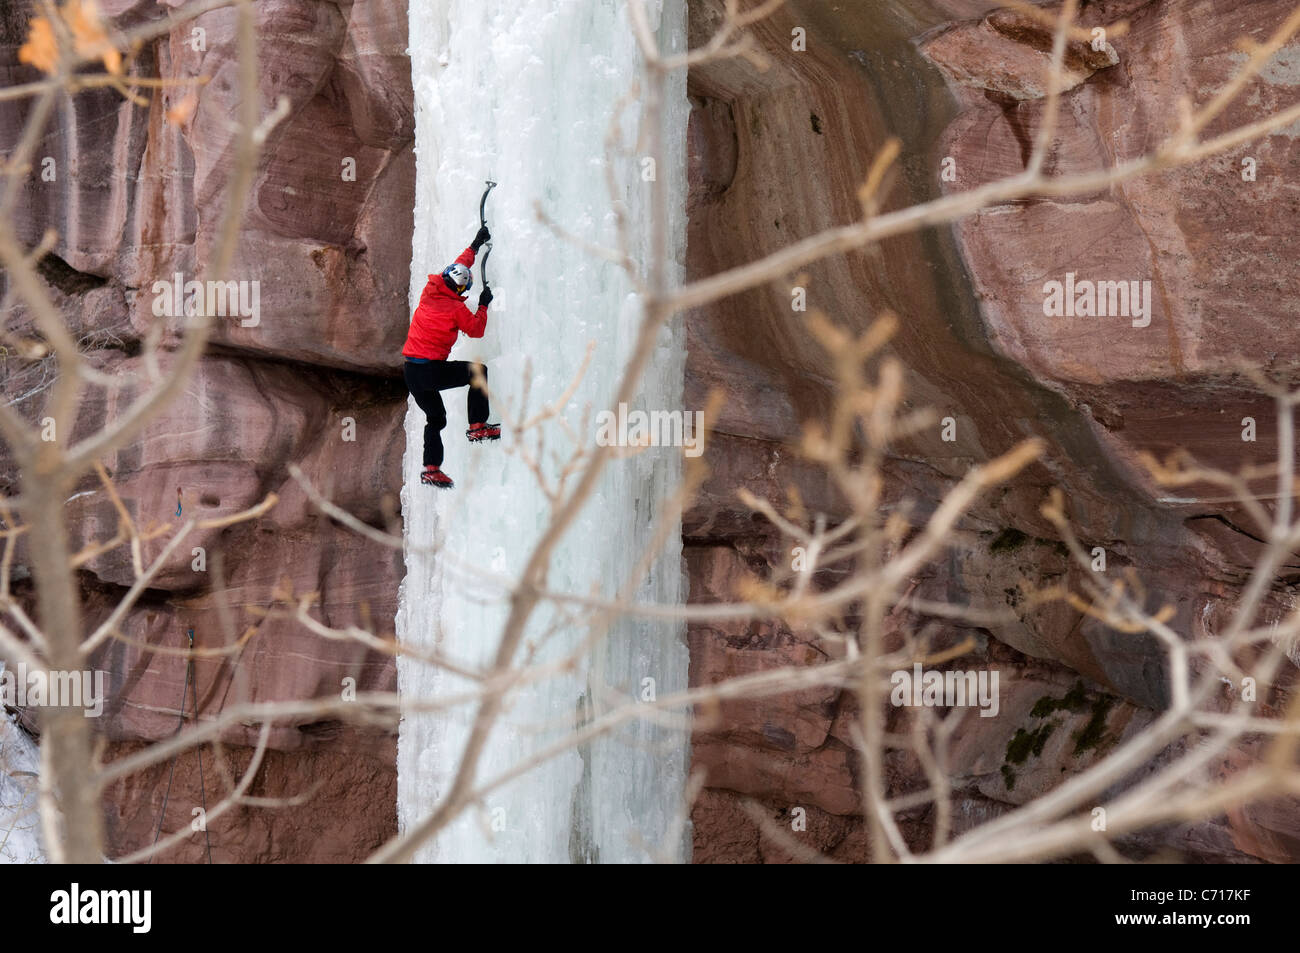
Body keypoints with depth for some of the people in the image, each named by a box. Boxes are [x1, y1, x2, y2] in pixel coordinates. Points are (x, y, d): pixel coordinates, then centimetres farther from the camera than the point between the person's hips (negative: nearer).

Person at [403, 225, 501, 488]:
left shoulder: (429, 292, 5)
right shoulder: (455, 308, -13)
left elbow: (456, 268, 22)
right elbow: (477, 329, 3)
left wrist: (474, 246, 32)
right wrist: (483, 305, 16)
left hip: (410, 373, 7)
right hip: (431, 371, -7)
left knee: (435, 418, 18)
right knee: (478, 372, 7)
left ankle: (431, 468, 12)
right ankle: (477, 427, 3)